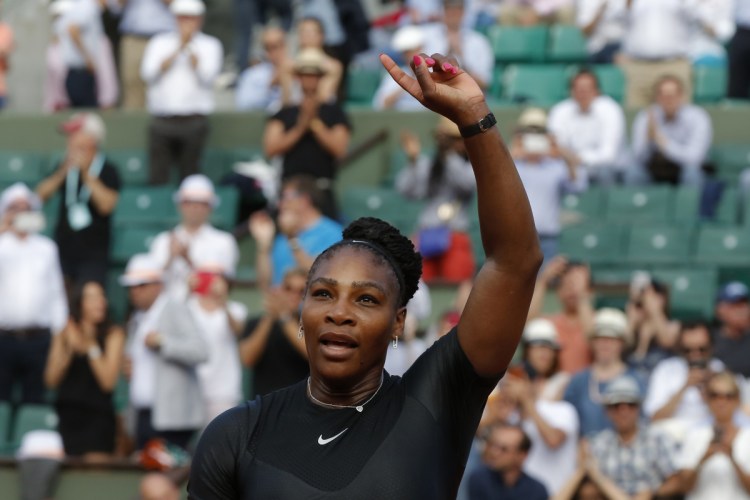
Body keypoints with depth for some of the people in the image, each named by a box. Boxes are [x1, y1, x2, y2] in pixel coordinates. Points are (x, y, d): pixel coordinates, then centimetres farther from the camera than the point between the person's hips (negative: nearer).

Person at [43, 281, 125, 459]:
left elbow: (108, 381, -10)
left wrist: (91, 347, -13)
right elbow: (51, 380, 2)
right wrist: (69, 349, -9)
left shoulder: (113, 334, -2)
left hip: (98, 416, -4)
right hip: (68, 417, 4)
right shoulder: (64, 336, 9)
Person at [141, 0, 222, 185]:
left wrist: (189, 47, -7)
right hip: (162, 120, 1)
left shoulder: (210, 45, 9)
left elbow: (207, 77, -5)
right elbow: (149, 74, 0)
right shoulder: (159, 43, 14)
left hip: (194, 120, -1)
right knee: (158, 177, -5)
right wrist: (177, 50, -5)